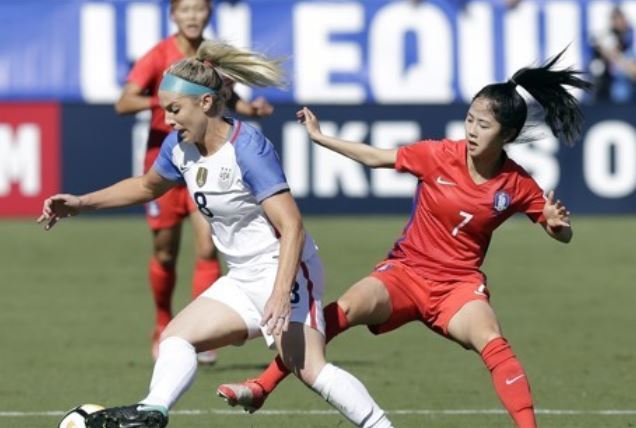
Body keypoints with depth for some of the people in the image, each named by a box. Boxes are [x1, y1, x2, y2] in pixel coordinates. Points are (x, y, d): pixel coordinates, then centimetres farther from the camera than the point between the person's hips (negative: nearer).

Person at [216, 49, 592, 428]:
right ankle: (261, 388, -20)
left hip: (460, 283, 0)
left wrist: (558, 224, -22)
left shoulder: (517, 185, -9)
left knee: (492, 343, -30)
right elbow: (375, 158, 4)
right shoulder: (438, 155, -10)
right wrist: (320, 137, 3)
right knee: (344, 310, -24)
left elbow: (562, 236, 2)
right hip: (406, 269, 0)